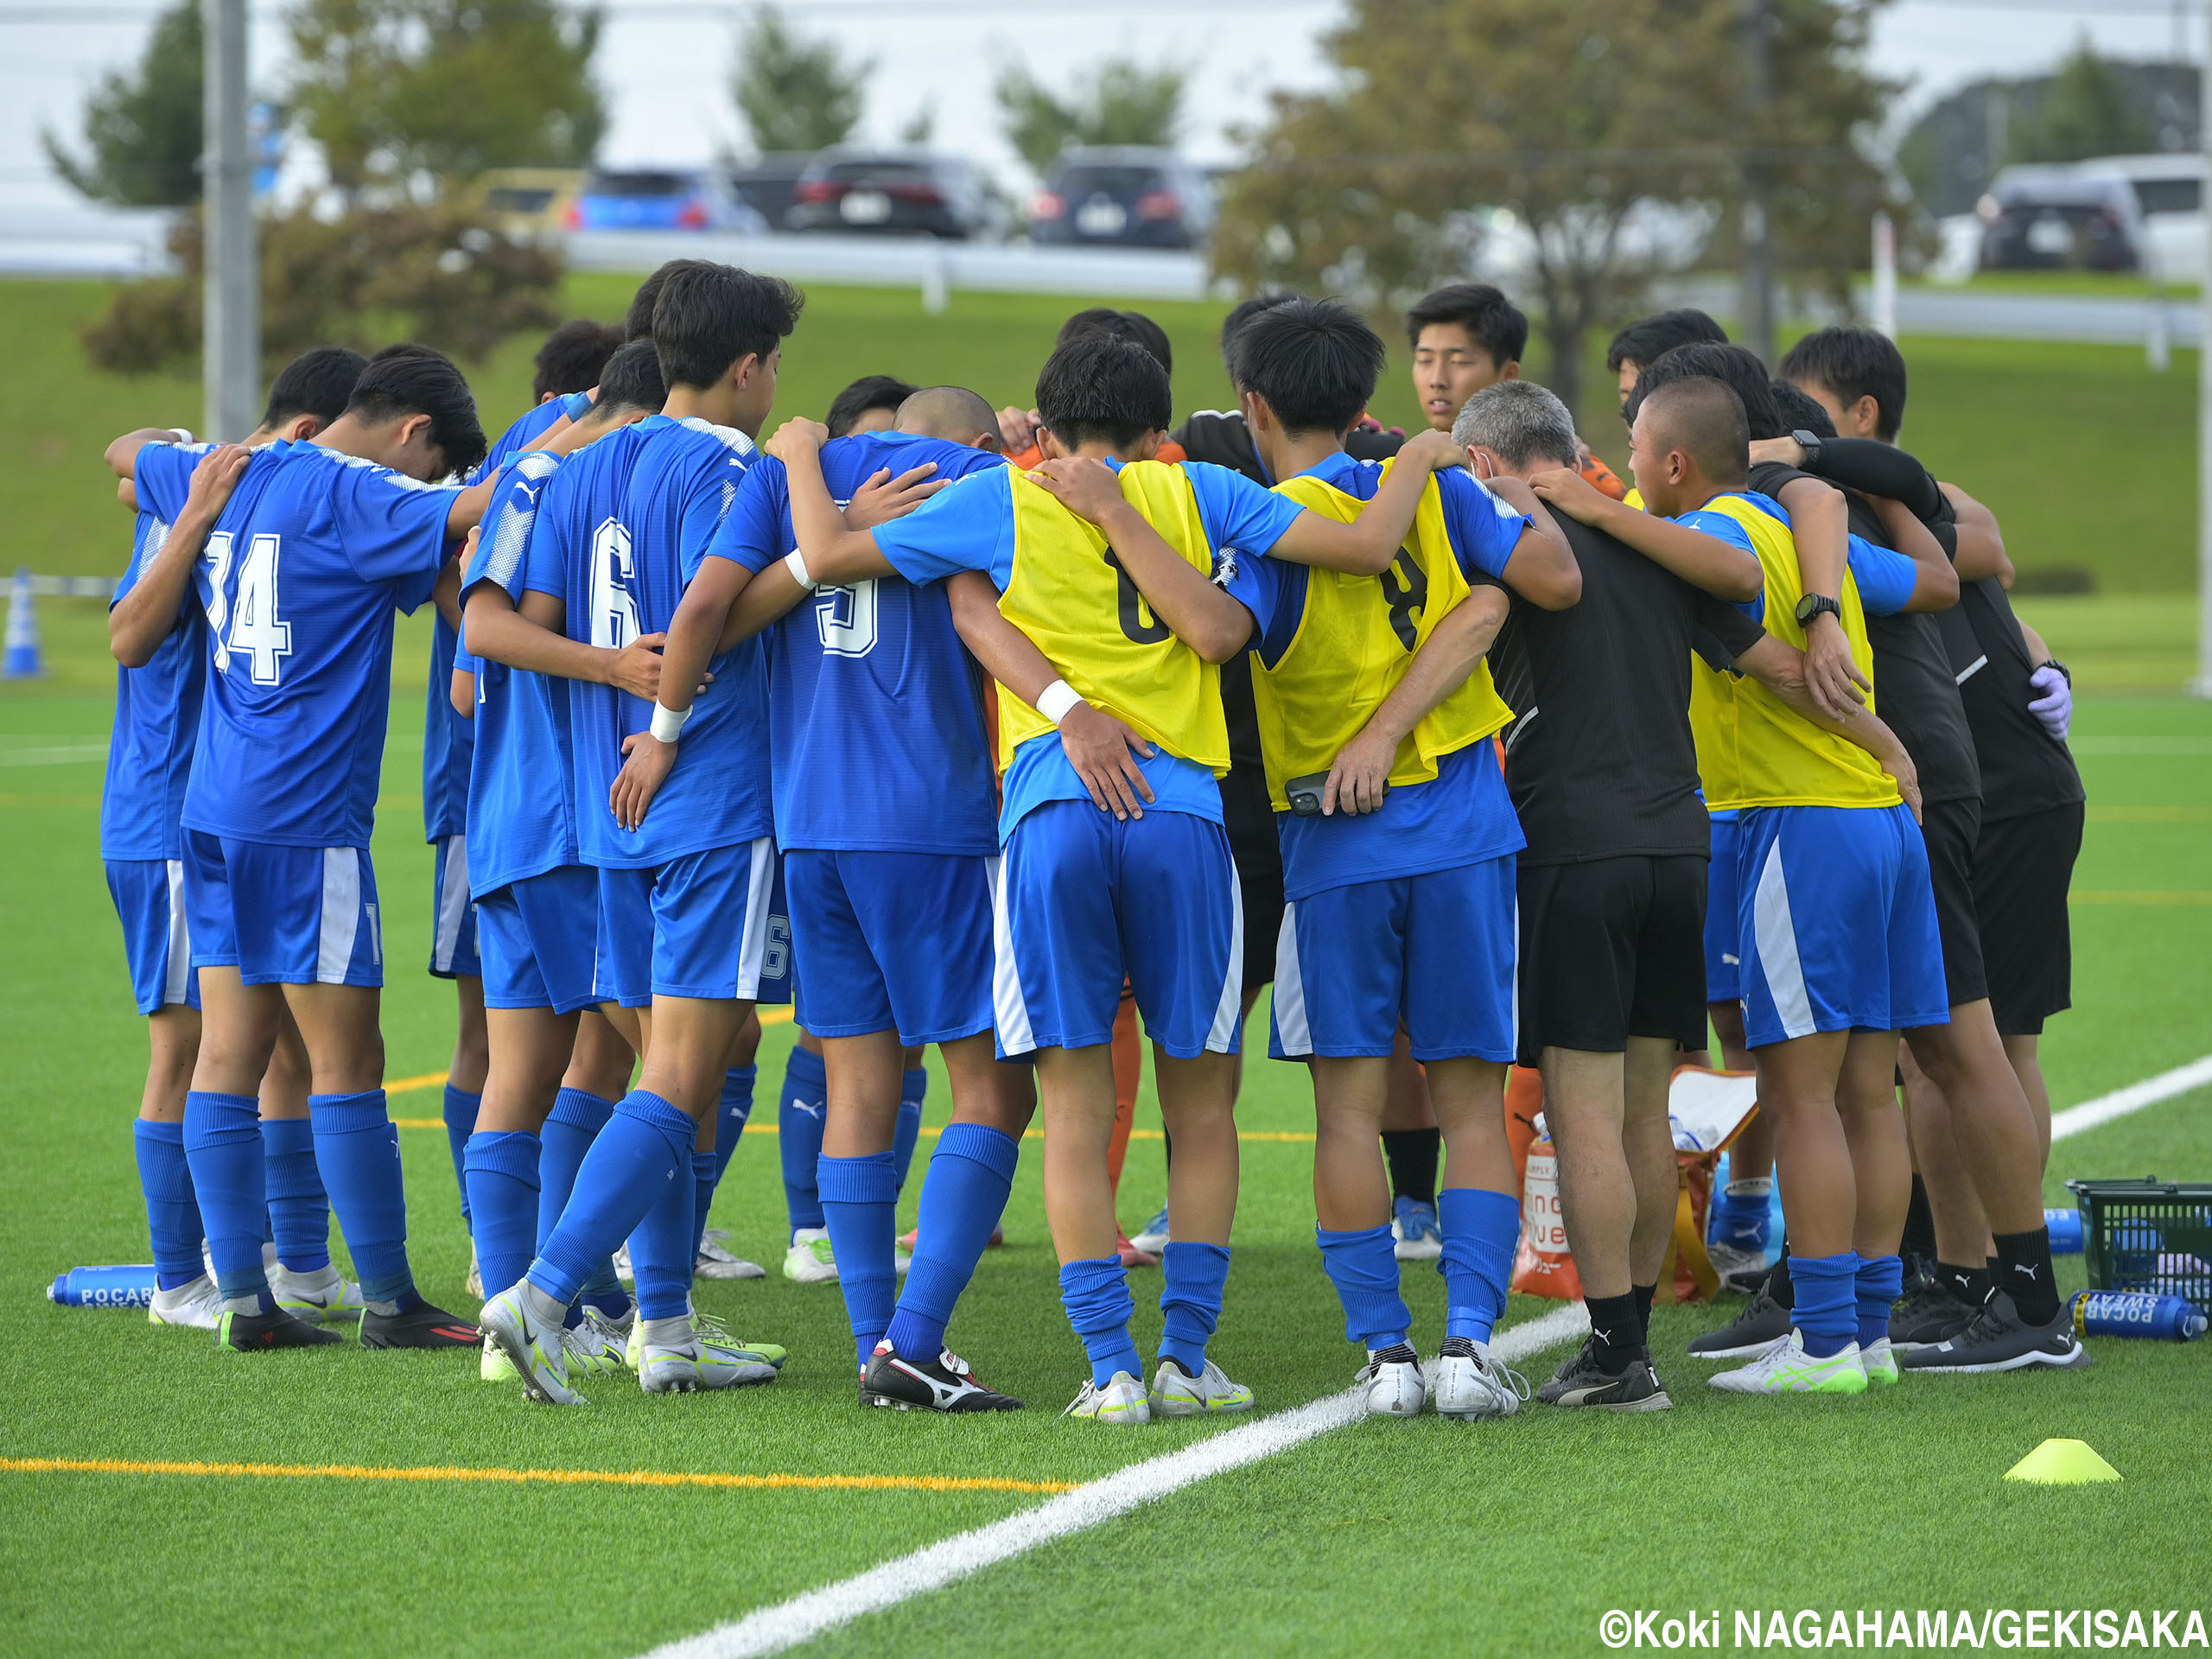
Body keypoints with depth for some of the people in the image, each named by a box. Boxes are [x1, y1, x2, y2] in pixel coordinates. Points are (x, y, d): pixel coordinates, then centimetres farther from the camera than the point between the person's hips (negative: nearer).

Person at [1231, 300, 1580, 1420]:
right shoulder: (1434, 494, 3)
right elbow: (1555, 582, -1)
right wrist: (1520, 503, 16)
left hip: (1335, 849, -2)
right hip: (1462, 829, 2)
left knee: (1349, 1104, 4)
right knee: (1470, 1098, 6)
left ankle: (1384, 1351, 0)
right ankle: (1468, 1341, -4)